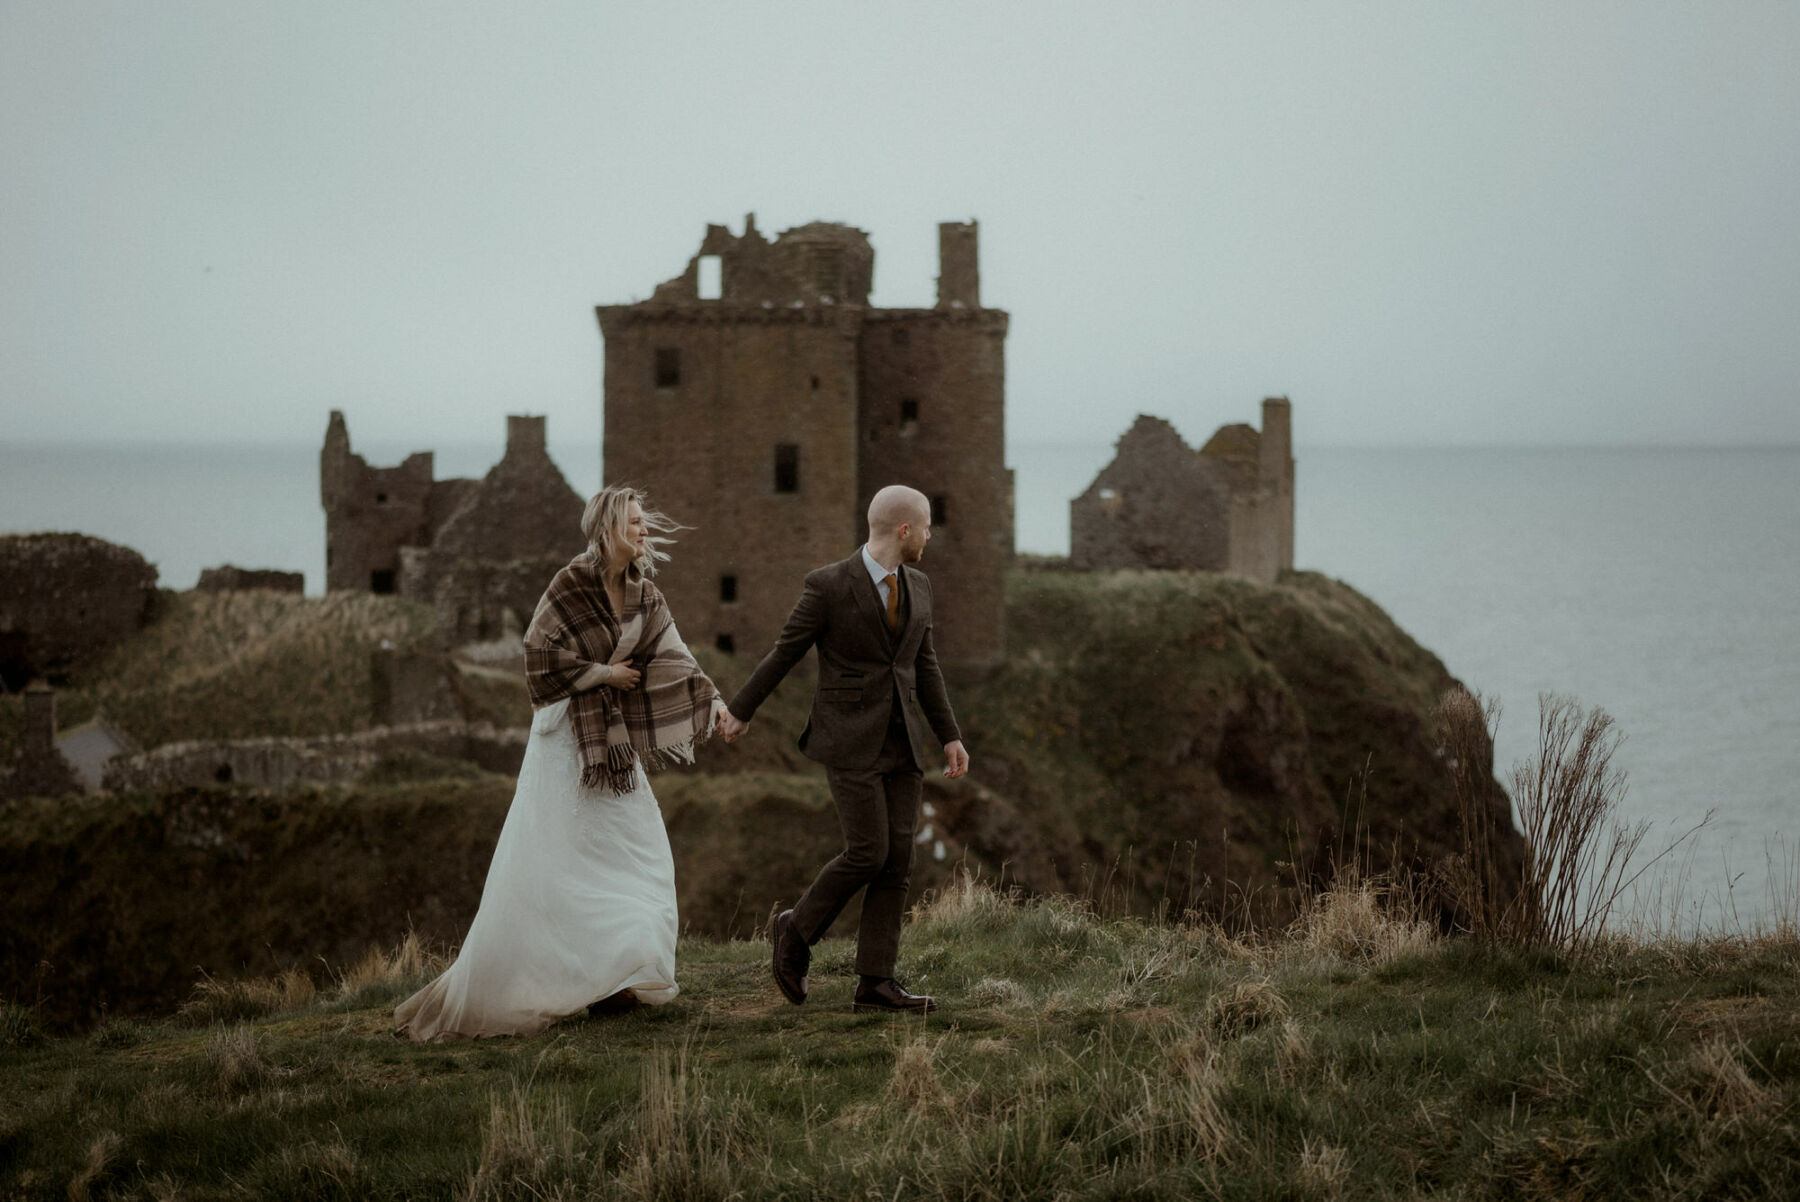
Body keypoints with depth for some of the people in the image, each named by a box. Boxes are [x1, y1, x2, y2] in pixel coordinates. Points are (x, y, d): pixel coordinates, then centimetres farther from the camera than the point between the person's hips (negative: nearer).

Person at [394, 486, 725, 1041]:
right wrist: (602, 673, -11)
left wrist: (712, 700, -17)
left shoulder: (643, 596, 5)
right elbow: (541, 655, -16)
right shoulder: (571, 584, -13)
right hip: (566, 736, -7)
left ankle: (611, 980, 11)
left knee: (638, 855, 3)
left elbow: (671, 657, -3)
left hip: (613, 740, 7)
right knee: (544, 865, -7)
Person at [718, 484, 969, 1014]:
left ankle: (875, 982, 0)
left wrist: (950, 736, 12)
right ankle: (797, 928, 12)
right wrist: (740, 712, 8)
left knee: (896, 860, -1)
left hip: (901, 741, 6)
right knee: (866, 854, -13)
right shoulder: (828, 586, -11)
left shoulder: (916, 586, 8)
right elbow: (784, 652, -1)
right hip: (849, 740, -6)